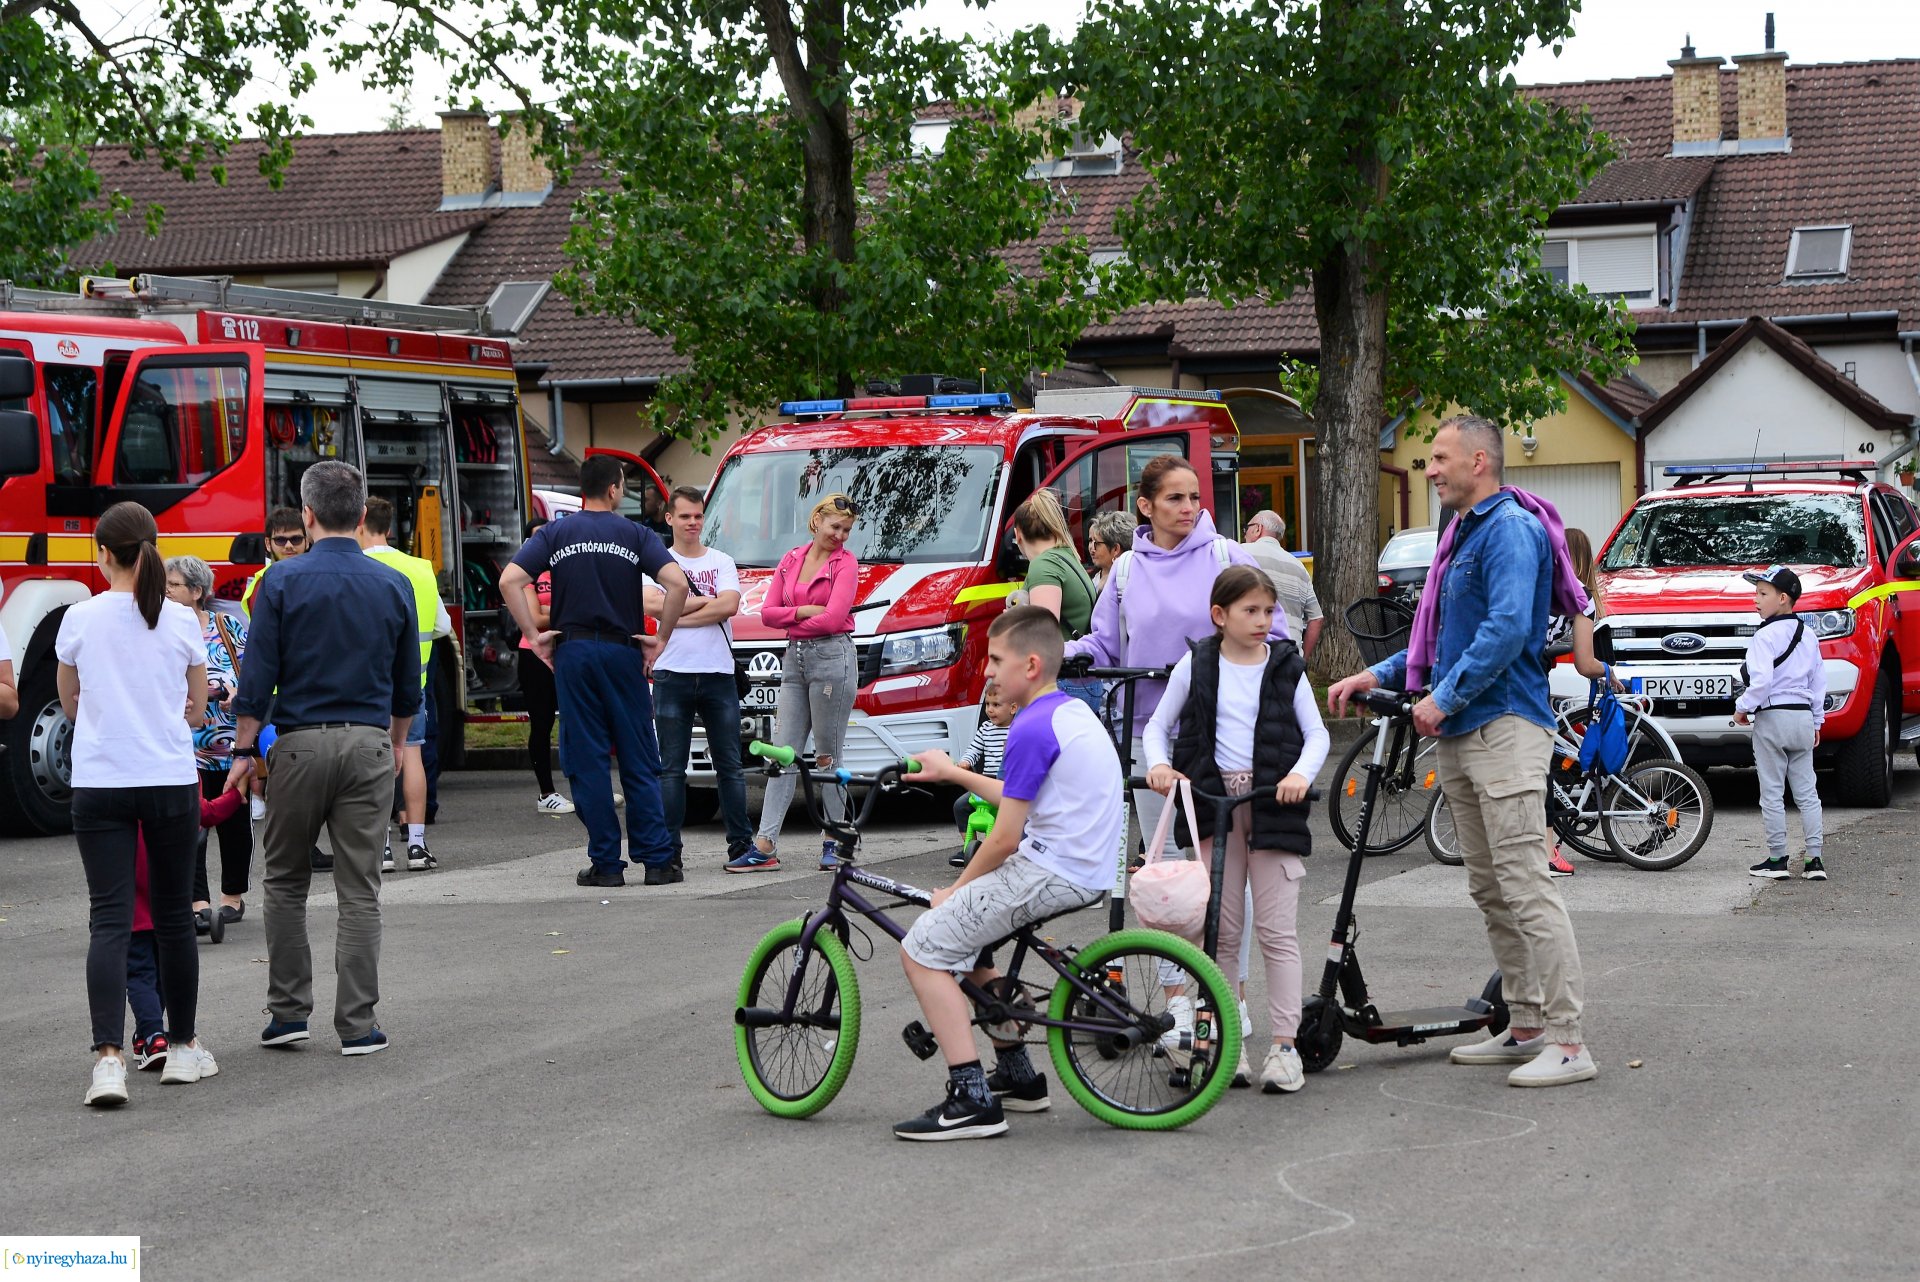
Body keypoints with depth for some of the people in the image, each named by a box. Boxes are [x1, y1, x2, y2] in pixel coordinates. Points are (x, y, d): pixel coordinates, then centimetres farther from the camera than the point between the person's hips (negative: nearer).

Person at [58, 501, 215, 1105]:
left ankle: (109, 1057, -18)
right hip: (170, 780, 1)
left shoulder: (80, 620, -3)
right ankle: (183, 1048, 23)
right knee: (174, 917, 13)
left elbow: (71, 707, 11)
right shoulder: (181, 622, -1)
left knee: (110, 920, -4)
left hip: (100, 784, -1)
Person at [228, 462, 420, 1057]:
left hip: (300, 743, -2)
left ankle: (289, 1010, 12)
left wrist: (245, 749, 3)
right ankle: (357, 1025, 3)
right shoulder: (394, 586, 4)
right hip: (368, 745, 2)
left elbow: (258, 677, -7)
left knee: (285, 881, 13)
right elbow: (408, 683, 13)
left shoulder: (283, 582, -5)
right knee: (360, 891, 4)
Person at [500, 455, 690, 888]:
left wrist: (534, 635, -1)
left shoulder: (555, 534, 5)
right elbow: (677, 583, -12)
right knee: (638, 759, 5)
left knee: (587, 760, 3)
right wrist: (661, 638, -2)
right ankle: (656, 860, 3)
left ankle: (606, 863, 2)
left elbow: (509, 581, -7)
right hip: (623, 652, 0)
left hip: (573, 651, 1)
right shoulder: (635, 535, 2)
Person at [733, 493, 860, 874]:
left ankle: (833, 842, 8)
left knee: (827, 757, -1)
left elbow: (833, 619, -14)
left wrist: (791, 624, -1)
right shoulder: (791, 560, 13)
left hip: (832, 657, -6)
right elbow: (767, 613, 7)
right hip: (795, 660, 6)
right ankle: (765, 846, -2)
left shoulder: (845, 563, -3)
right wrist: (804, 612, -9)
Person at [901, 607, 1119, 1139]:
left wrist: (956, 890, -1)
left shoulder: (1032, 729, -17)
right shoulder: (1073, 711, 13)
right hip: (1086, 869, 10)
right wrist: (952, 773, 31)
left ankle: (972, 1099, -12)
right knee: (961, 941, 24)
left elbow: (1005, 838, -16)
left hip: (1050, 873, -10)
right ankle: (1018, 1075, 26)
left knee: (923, 950, -8)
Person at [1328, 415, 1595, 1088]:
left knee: (1526, 887, -13)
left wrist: (1445, 697, -19)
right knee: (1490, 890, 12)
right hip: (1459, 732, 10)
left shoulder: (1510, 527, -11)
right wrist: (1380, 674, 18)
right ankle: (1526, 1026, 18)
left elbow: (1508, 628, -22)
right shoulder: (1463, 534, 20)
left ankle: (1567, 1042, -13)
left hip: (1504, 727, -10)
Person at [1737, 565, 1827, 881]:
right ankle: (1814, 860, 5)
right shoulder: (1808, 636, 11)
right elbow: (1819, 682, 14)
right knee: (1806, 792, 8)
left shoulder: (1766, 636, -13)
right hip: (1803, 718, 7)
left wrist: (1743, 707, -8)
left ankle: (1777, 860, 2)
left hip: (1772, 718, -7)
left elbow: (1761, 681, -22)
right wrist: (1816, 721, 20)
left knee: (1772, 793, 0)